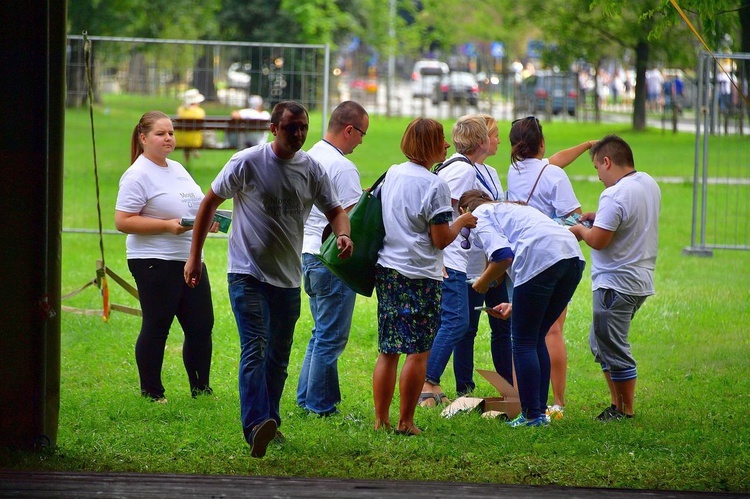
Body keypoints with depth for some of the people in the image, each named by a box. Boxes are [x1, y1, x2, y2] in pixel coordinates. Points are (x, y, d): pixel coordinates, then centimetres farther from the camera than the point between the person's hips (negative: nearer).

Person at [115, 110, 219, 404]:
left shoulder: (178, 170, 16)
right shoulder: (138, 175, -10)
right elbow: (123, 222, -16)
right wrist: (168, 225, -22)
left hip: (190, 259, 8)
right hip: (155, 262, -8)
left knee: (201, 326, 8)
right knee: (156, 328, -1)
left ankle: (201, 390, 17)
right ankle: (151, 393, 9)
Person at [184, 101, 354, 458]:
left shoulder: (311, 169, 3)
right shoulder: (247, 163, -9)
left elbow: (334, 210, 12)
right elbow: (210, 203, 0)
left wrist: (343, 235, -13)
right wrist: (194, 257, 1)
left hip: (288, 278, 5)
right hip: (247, 273, -5)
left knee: (279, 357, 12)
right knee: (255, 348, -20)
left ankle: (269, 423, 26)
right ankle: (256, 426, -31)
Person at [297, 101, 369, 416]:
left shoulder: (309, 159, 12)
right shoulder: (342, 167, -16)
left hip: (309, 256, 9)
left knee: (322, 334, 18)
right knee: (331, 338, -2)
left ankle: (306, 400, 20)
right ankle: (320, 406, 1)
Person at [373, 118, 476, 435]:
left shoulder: (392, 175, 9)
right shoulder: (434, 186, -13)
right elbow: (441, 239, -12)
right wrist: (462, 222, 7)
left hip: (386, 271, 7)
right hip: (420, 275, -7)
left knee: (387, 351, 11)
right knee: (419, 352, 0)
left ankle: (380, 419, 13)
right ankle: (405, 422, 1)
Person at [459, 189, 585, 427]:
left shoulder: (479, 215, 11)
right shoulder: (510, 209, 36)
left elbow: (503, 256, -7)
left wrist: (483, 282, 10)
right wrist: (516, 305, 42)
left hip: (542, 259, -8)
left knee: (523, 341, 4)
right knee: (537, 338, 19)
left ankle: (532, 415, 4)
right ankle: (540, 411, 19)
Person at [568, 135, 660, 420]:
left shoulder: (615, 196, -22)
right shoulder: (649, 184, 8)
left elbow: (598, 240, -23)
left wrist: (580, 230, -2)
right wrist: (599, 217, 15)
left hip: (616, 284, -10)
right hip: (641, 280, 10)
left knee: (613, 348, 0)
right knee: (599, 342, 19)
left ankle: (625, 410, 7)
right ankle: (617, 404, 22)